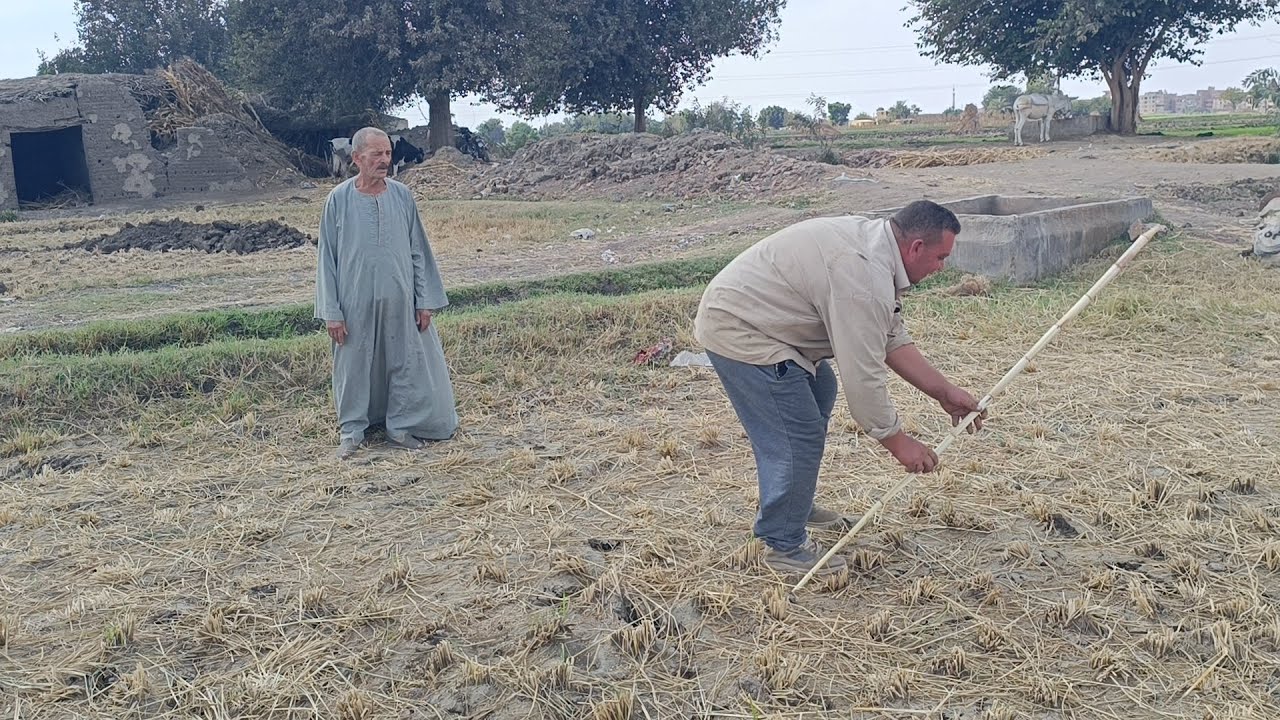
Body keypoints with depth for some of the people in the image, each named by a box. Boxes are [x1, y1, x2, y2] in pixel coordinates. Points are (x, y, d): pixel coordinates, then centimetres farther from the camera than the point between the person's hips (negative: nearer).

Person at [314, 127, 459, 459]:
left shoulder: (402, 195, 0)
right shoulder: (338, 200, -5)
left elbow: (418, 250, 5)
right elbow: (326, 257, -1)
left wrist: (426, 301, 2)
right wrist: (331, 312, -5)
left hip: (399, 301, 2)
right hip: (356, 303, -2)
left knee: (405, 363, 8)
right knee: (354, 365, 9)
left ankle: (400, 426, 24)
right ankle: (352, 430, 25)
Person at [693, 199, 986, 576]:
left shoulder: (874, 240, 7)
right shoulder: (863, 277, -27)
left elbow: (891, 338, 11)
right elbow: (862, 376, -24)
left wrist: (946, 393, 10)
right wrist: (898, 442, -12)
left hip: (743, 312, 11)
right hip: (738, 331, -11)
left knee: (819, 393, 23)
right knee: (799, 434, -10)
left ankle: (795, 506, 34)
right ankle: (783, 545, 7)